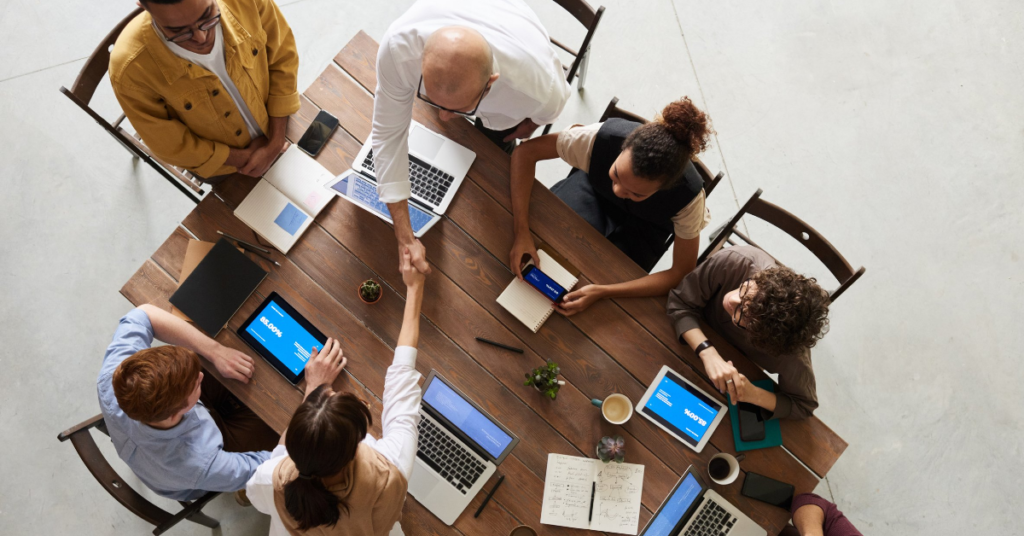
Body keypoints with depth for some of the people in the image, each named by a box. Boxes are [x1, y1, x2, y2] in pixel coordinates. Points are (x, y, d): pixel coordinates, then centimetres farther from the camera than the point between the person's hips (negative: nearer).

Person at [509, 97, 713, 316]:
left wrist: (602, 292, -39)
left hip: (643, 226, -1)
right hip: (594, 188, 1)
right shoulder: (602, 137, -39)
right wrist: (522, 232, -39)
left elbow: (682, 274, -28)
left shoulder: (688, 194, -38)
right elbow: (526, 152, -29)